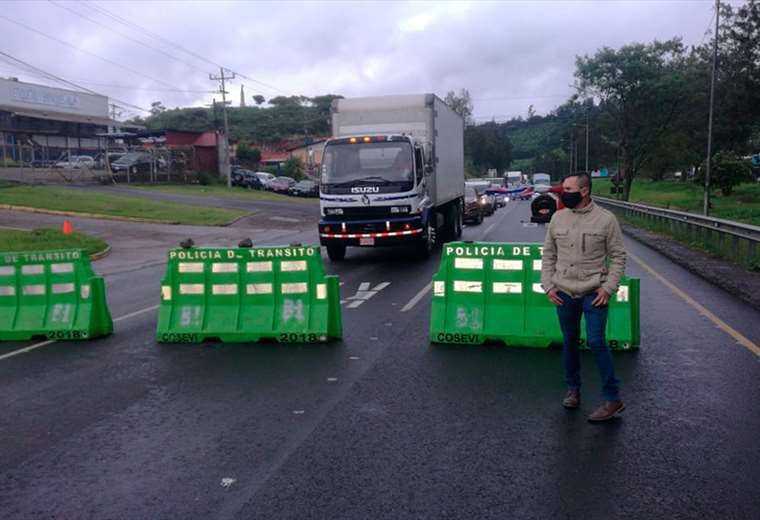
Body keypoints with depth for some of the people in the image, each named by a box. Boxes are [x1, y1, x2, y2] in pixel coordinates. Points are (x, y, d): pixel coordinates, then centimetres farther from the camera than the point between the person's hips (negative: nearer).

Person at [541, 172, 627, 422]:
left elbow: (618, 256, -2)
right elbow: (548, 254, 11)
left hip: (594, 293, -4)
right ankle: (573, 388, 31)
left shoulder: (605, 219, -6)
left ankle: (612, 399, 2)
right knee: (570, 342, 13)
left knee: (596, 341, -10)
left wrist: (608, 288, -11)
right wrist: (548, 285, 3)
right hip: (564, 293, 4)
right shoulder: (557, 218, 4)